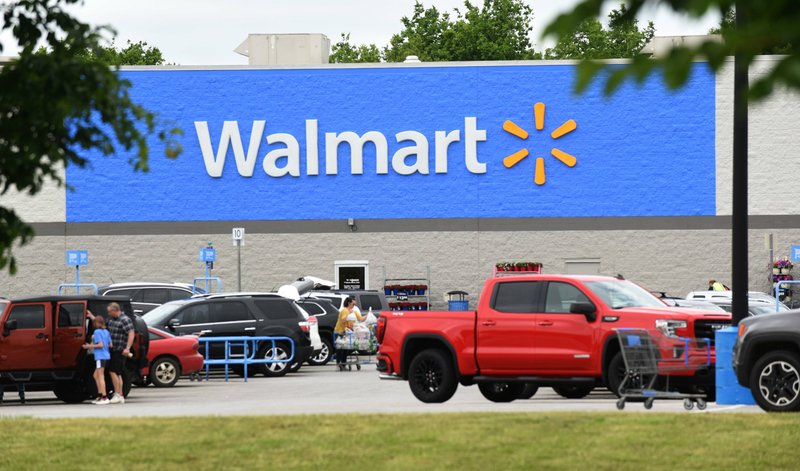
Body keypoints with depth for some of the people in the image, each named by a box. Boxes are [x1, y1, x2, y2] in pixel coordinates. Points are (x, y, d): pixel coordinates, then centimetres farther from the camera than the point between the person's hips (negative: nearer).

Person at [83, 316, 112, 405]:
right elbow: (110, 345, 12)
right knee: (96, 375, 18)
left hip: (100, 357, -9)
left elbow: (100, 344, -18)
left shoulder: (97, 332, -11)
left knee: (100, 376, -5)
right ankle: (100, 396, 18)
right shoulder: (106, 332, 11)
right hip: (106, 356, 9)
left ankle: (104, 397, -8)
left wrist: (90, 346, -10)